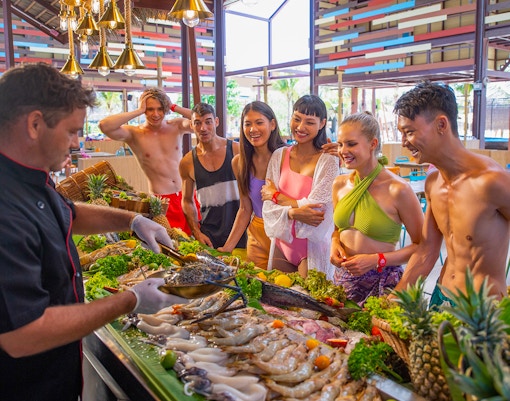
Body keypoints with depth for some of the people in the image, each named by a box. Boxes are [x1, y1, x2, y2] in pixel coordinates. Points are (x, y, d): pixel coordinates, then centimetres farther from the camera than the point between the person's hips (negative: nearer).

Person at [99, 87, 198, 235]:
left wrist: (174, 107, -11)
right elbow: (104, 125, -21)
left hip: (186, 194, 3)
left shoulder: (177, 126, 3)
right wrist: (138, 111, -16)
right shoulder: (135, 134, -4)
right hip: (161, 200, -3)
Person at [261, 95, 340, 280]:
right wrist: (293, 213, -22)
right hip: (282, 245, 5)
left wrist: (276, 196, -6)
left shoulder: (327, 160, -10)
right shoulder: (279, 156, 2)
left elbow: (315, 208, -17)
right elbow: (268, 209, -2)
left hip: (313, 249, -4)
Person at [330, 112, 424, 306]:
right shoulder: (340, 184, 2)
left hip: (382, 283, -5)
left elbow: (421, 246, -9)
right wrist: (335, 243, -3)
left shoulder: (398, 189, -15)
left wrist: (376, 260, -18)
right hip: (343, 277, 5)